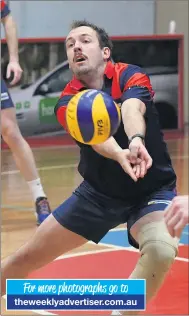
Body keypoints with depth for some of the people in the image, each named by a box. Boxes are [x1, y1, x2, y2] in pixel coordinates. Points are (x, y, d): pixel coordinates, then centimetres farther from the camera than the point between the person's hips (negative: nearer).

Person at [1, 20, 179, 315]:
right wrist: (120, 155, -56)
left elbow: (132, 109, -40)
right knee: (25, 258, 7)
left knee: (161, 250, -34)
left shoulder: (130, 75, -17)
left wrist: (137, 142, -63)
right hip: (99, 192, 3)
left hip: (152, 190, -3)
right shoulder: (67, 101, -12)